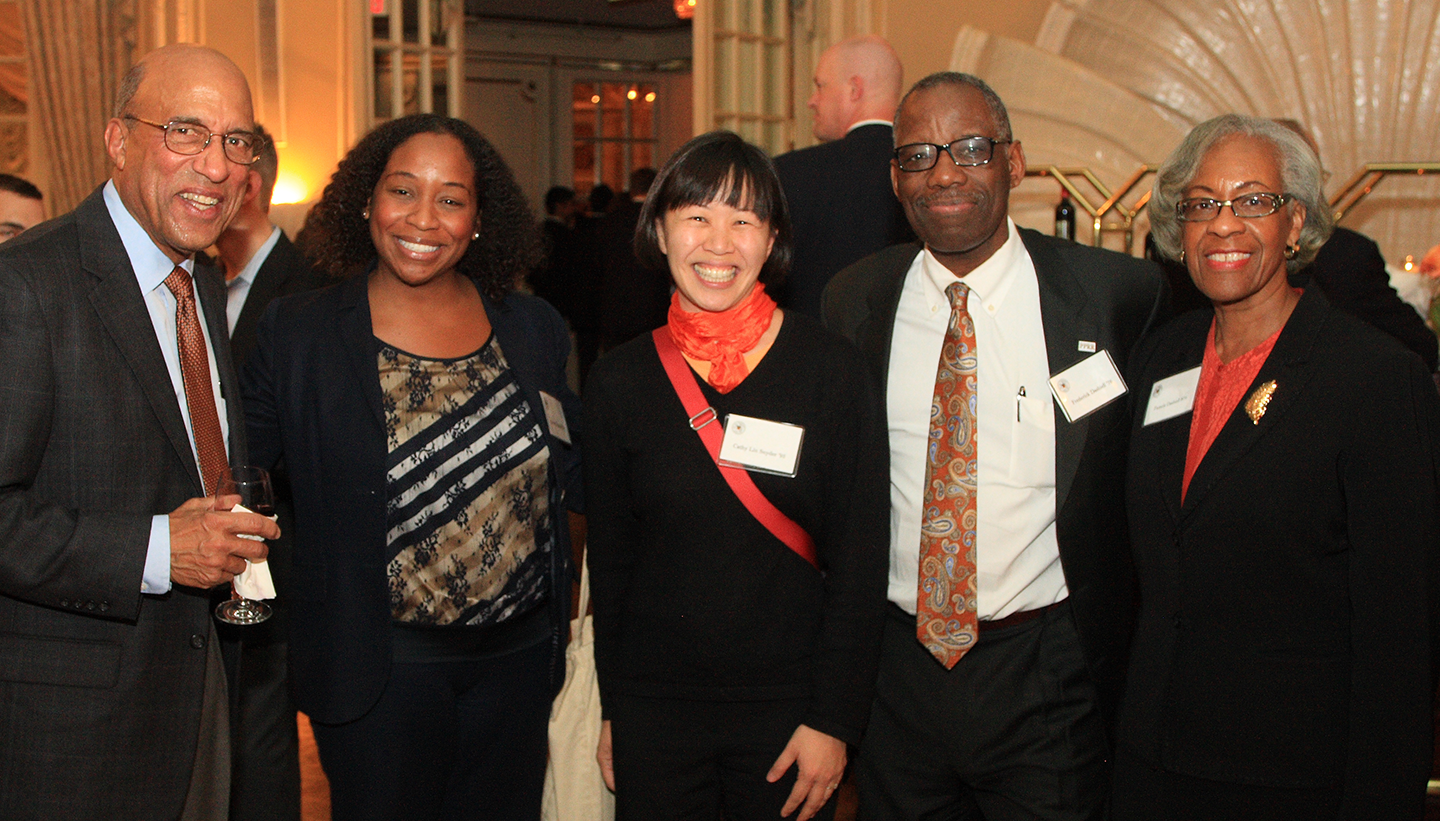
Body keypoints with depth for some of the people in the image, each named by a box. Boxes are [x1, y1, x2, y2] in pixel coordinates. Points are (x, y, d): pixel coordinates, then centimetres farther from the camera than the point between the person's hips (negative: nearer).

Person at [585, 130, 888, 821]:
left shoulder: (831, 368, -7)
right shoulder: (618, 382, -1)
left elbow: (860, 556, -6)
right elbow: (609, 556, 5)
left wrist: (834, 718, -9)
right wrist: (611, 709, 5)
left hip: (787, 707, -1)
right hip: (654, 709, 2)